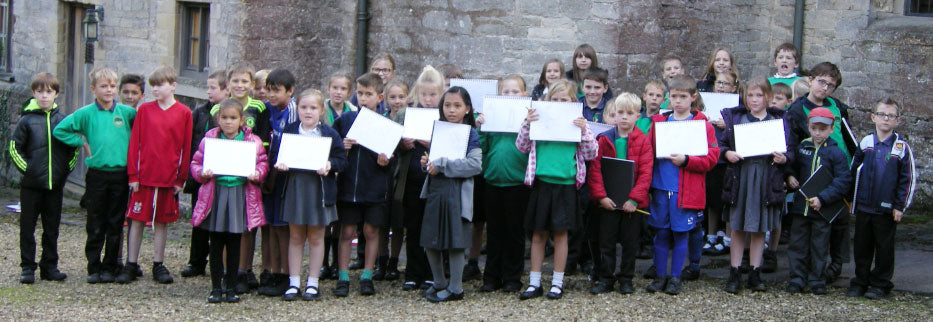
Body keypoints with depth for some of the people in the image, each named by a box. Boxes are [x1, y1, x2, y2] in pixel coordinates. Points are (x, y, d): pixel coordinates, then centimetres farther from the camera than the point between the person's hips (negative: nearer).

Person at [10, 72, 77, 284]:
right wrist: (26, 169, -8)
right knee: (28, 227, 3)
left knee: (52, 228, 8)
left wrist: (66, 169, 4)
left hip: (55, 185, 2)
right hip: (31, 186, -2)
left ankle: (50, 266, 17)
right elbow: (14, 148, -1)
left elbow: (74, 148, 14)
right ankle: (28, 268, 10)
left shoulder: (63, 120, 5)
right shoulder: (27, 120, -2)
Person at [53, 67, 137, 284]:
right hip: (97, 174, -1)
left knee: (115, 225, 6)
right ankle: (94, 268, 12)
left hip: (120, 174, 1)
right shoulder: (86, 113, 0)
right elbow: (59, 130, 2)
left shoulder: (127, 112, 3)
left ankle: (109, 267, 15)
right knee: (96, 226, 4)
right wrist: (82, 142, -3)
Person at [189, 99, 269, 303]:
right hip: (215, 193, 0)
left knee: (234, 244, 8)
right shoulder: (209, 139, 4)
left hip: (240, 193, 0)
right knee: (216, 244, 6)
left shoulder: (253, 141, 2)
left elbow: (263, 162, 6)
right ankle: (216, 287, 15)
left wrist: (257, 174, -14)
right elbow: (196, 162, 7)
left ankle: (230, 287, 18)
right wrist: (202, 173, -12)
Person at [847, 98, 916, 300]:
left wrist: (900, 206, -6)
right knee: (862, 246, 10)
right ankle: (860, 282, 20)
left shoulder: (902, 148, -4)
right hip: (863, 206, 3)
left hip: (887, 209, -3)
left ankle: (880, 284, 17)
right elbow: (854, 171, 12)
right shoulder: (865, 143, 4)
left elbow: (909, 179, -3)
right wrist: (852, 199, 10)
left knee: (884, 247, 6)